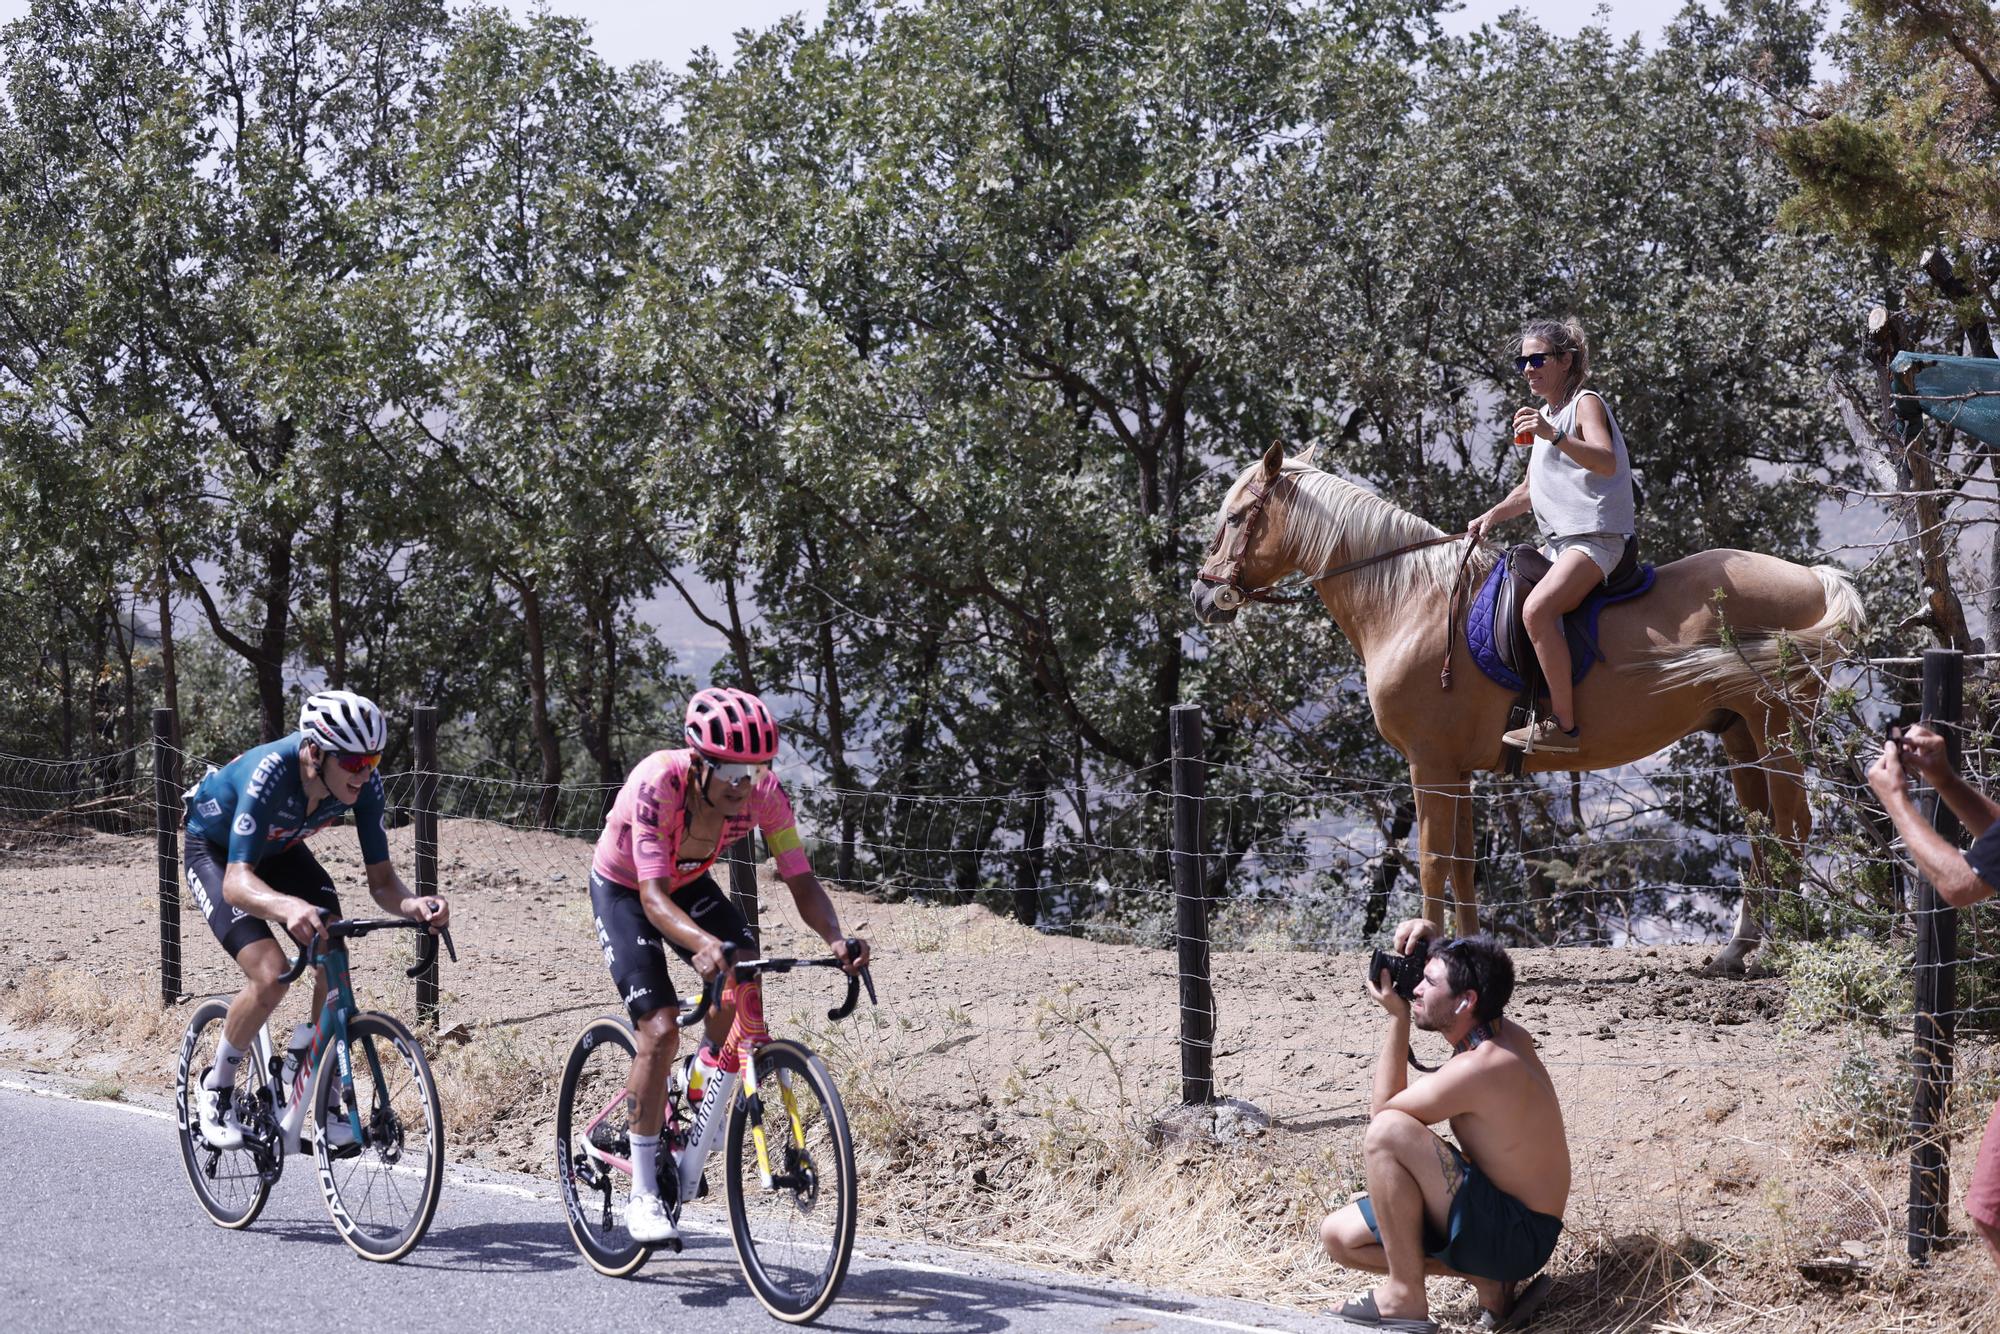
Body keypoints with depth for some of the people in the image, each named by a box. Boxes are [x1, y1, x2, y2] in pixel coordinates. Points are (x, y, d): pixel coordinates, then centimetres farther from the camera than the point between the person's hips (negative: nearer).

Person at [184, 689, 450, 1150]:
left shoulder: (364, 783, -26)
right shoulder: (270, 773, -41)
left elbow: (380, 879, -19)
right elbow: (236, 881, -47)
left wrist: (413, 904, -43)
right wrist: (288, 907, -68)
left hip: (279, 850, 5)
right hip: (214, 850, -5)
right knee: (271, 976, -23)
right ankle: (216, 1090, 1)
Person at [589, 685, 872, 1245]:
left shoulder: (765, 792, -26)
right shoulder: (657, 784, -39)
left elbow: (801, 881, -25)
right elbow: (653, 897, -45)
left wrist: (836, 938, -45)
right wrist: (702, 943, -64)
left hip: (688, 883, 4)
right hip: (622, 890, -4)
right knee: (661, 1028, -19)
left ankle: (702, 1078, 8)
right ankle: (643, 1192, -8)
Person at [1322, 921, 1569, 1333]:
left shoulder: (1477, 1068, -26)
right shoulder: (1510, 1035, 2)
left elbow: (1382, 1109, -11)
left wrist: (1398, 1017, -8)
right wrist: (1428, 940, 5)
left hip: (1519, 1236, -10)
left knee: (1387, 1131, -27)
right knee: (1338, 1234, 9)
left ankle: (1404, 1298, -15)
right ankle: (1487, 1281, 5)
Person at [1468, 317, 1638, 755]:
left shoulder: (1586, 403, -5)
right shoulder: (1546, 415, 22)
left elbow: (1605, 462, -25)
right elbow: (1530, 490, 30)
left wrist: (1554, 437, -38)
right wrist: (1494, 515, 13)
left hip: (1595, 537, -11)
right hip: (1558, 540, 11)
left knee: (1537, 608, -31)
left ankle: (1563, 724, -31)